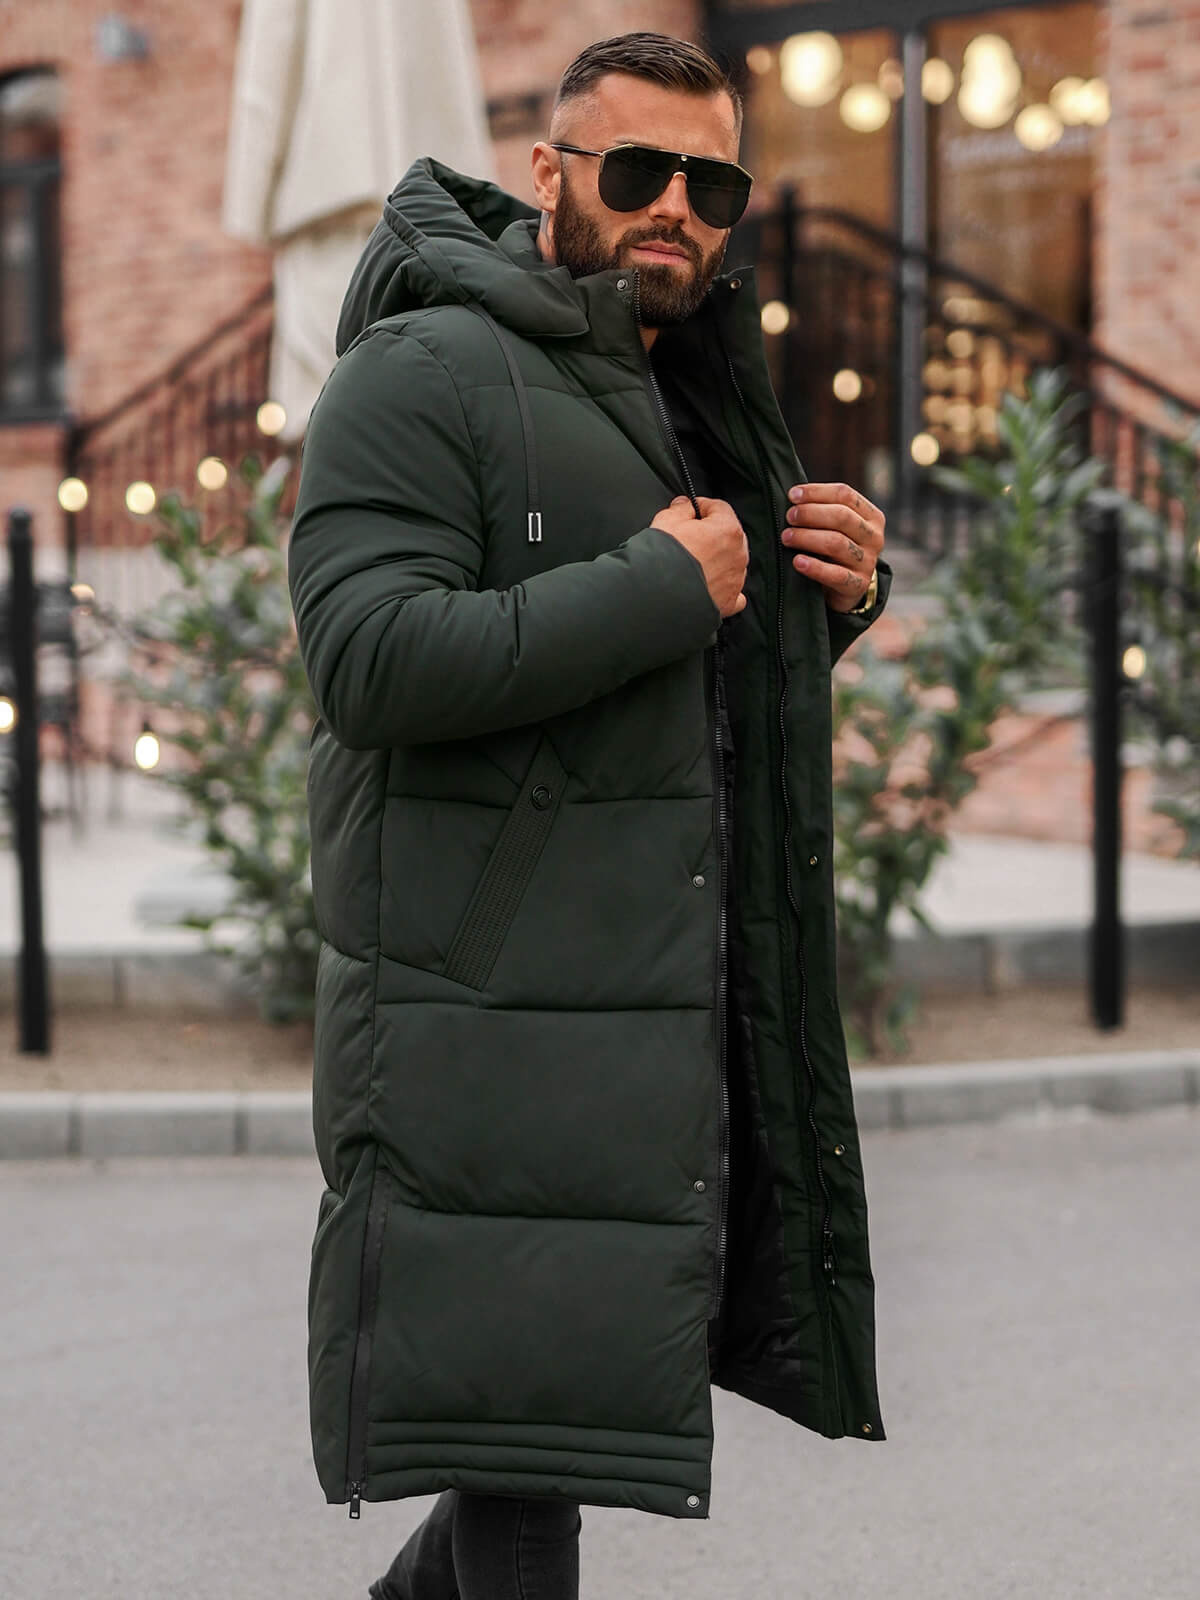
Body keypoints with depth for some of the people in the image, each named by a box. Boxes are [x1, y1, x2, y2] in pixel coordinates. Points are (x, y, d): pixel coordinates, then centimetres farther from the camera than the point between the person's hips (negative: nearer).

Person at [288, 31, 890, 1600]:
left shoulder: (689, 397, 17)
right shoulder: (425, 374, -10)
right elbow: (370, 658, -24)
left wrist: (838, 594, 4)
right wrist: (662, 587, -20)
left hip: (670, 996, 9)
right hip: (493, 990, -9)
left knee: (581, 1368, 18)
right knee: (527, 1411, -4)